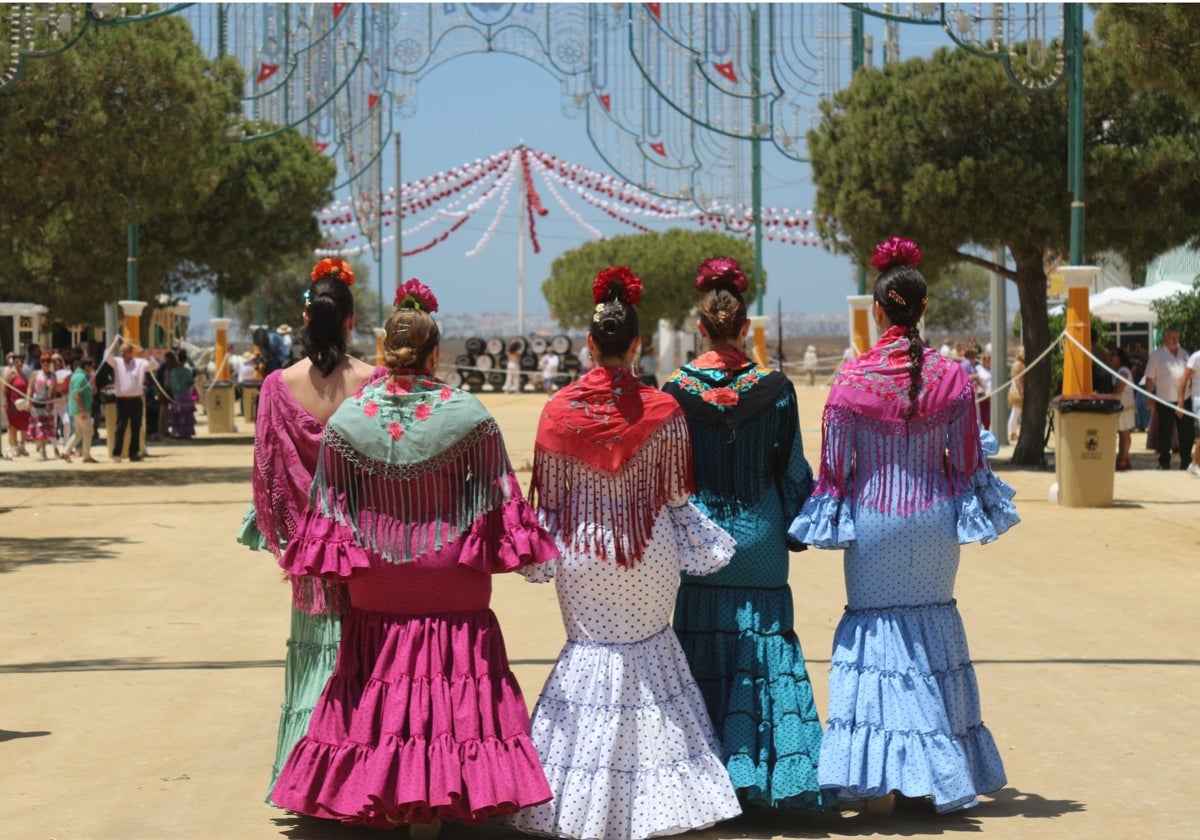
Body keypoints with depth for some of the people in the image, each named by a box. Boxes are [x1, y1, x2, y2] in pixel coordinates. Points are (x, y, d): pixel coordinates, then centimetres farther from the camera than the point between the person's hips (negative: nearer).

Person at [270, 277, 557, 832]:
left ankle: (383, 804, 18)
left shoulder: (348, 419, -7)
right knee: (452, 678, 9)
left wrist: (335, 574, 7)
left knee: (377, 689, 13)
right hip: (452, 589, -1)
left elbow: (330, 508, -2)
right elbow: (497, 501, -4)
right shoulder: (470, 416, -10)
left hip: (376, 587, 1)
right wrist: (499, 552, 9)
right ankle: (437, 798, 13)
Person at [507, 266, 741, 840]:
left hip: (582, 556, 1)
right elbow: (676, 496, -3)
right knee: (649, 653, 14)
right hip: (648, 554, 0)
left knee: (588, 652, 13)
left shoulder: (559, 410, -8)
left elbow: (548, 497, -1)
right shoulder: (662, 410, -10)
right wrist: (698, 548, 11)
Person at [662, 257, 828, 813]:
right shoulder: (775, 388, -5)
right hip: (759, 537, 0)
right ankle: (772, 773, 6)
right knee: (766, 645, 6)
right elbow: (793, 468, 1)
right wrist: (795, 530, 12)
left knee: (703, 647, 7)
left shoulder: (676, 391, -6)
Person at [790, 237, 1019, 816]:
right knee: (934, 625, 15)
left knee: (875, 624, 7)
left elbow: (833, 466, -6)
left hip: (874, 519, -2)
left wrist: (830, 518, 7)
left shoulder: (852, 380, -12)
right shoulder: (951, 376, -6)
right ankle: (942, 773, 19)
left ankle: (879, 782, 3)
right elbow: (967, 462, 1)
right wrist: (973, 510, 17)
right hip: (934, 518, 2)